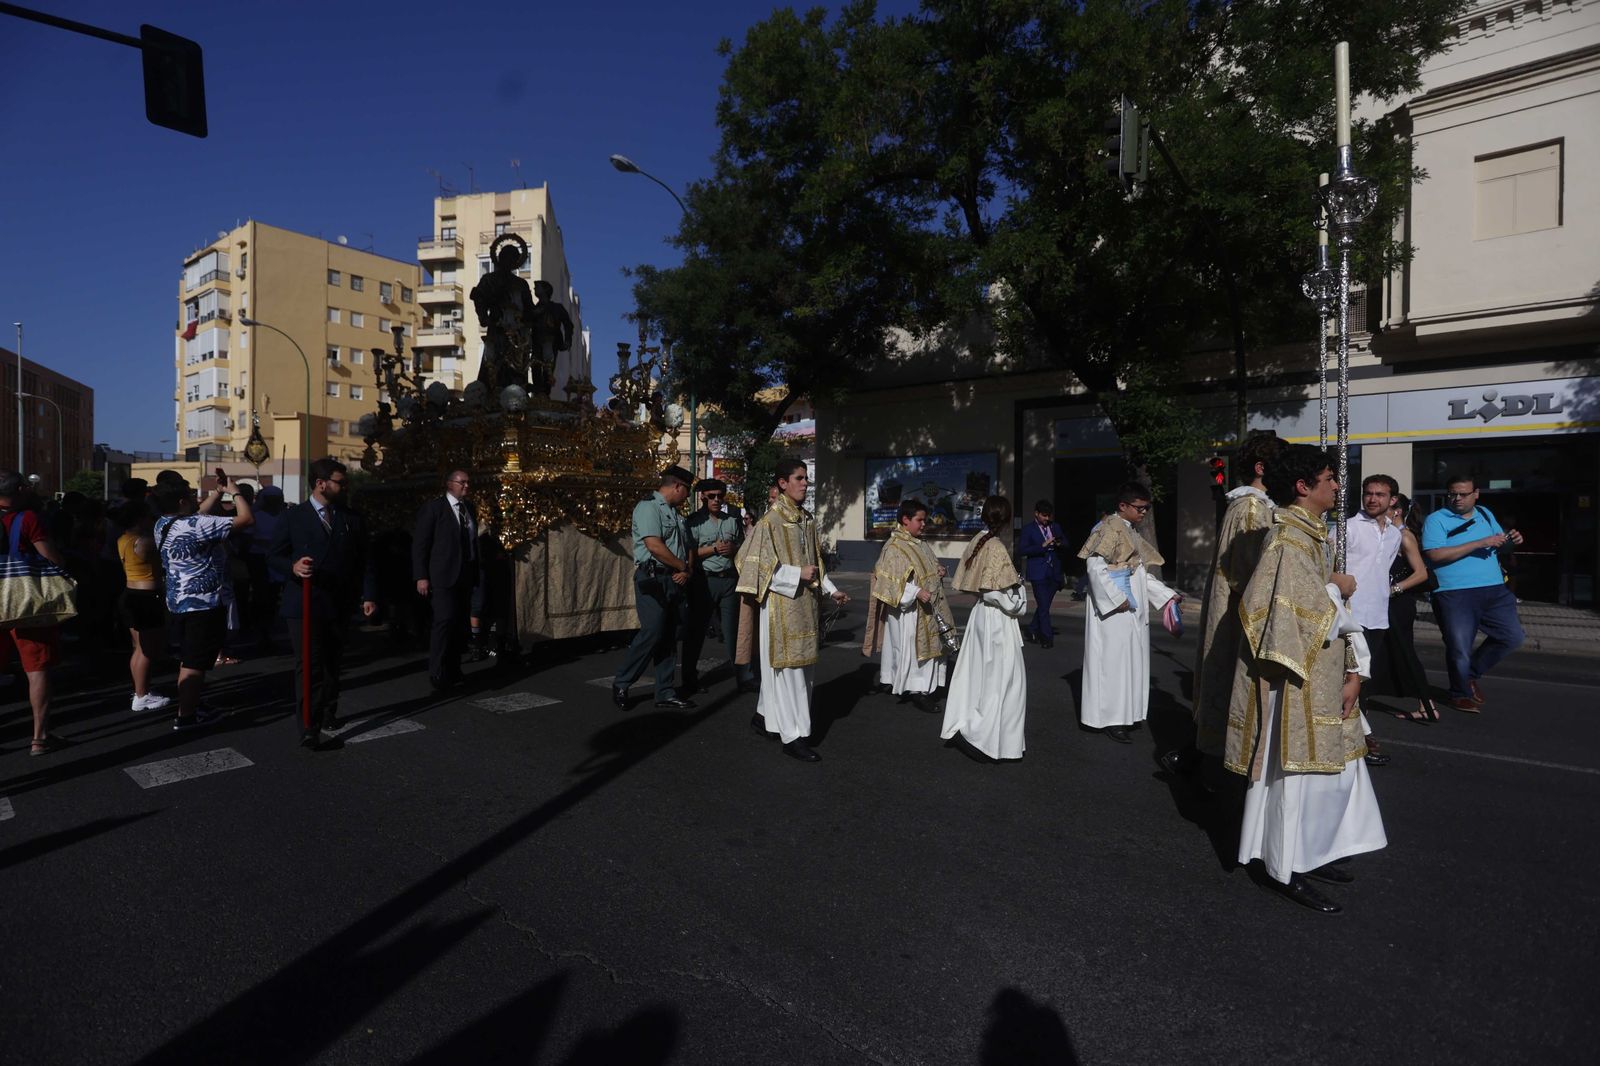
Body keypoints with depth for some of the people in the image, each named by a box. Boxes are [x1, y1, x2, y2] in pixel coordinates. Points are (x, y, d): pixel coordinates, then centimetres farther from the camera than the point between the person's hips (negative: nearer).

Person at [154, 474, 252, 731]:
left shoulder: (163, 524, 7)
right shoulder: (196, 526, -21)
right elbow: (246, 518, -21)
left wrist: (219, 490, 21)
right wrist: (235, 491, -7)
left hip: (179, 601, 9)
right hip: (204, 604, -9)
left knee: (188, 658, 19)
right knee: (195, 662, -2)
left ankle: (191, 704, 30)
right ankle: (185, 717, 4)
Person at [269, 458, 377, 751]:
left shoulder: (352, 519, 6)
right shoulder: (294, 516, -1)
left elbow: (365, 561, 5)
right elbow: (273, 555, 1)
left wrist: (369, 595, -2)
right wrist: (292, 567, -20)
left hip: (339, 606, 4)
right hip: (305, 606, -3)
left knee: (331, 664, 16)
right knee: (309, 668, -6)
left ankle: (328, 715, 32)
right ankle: (310, 730, -2)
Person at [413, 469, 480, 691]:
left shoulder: (469, 508, 14)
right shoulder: (433, 507, -4)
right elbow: (419, 544, -7)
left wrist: (475, 573, 11)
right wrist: (421, 577, -13)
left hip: (465, 576, 6)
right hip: (443, 576, -6)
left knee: (459, 623, 9)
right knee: (445, 619, -14)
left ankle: (453, 671, 19)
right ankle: (437, 673, -7)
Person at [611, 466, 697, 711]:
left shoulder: (675, 513, 20)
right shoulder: (648, 507, -8)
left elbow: (688, 546, 19)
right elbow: (655, 546, -19)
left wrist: (687, 570, -2)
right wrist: (683, 567, -8)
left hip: (675, 581, 9)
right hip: (653, 579, -9)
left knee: (670, 637, 8)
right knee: (652, 633, -12)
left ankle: (665, 692, 14)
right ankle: (620, 684, 5)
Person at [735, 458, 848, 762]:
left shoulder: (807, 519, 11)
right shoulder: (770, 519, -12)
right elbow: (758, 563, -15)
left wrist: (831, 590, 10)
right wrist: (798, 574, -15)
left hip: (804, 601, 8)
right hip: (780, 603, -8)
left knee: (797, 663, 14)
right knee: (787, 667, -3)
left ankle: (765, 715, 31)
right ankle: (793, 736, 5)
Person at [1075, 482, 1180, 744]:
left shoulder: (1132, 532, 15)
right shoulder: (1109, 528, -12)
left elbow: (1141, 573, 19)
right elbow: (1095, 566, -20)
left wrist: (1167, 594, 11)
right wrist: (1116, 599, -21)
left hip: (1133, 609, 9)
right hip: (1113, 609, -9)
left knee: (1130, 659, 13)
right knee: (1112, 659, -4)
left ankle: (1123, 713, 24)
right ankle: (1110, 719, 5)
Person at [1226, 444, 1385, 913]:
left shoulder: (1313, 535, 12)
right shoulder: (1290, 540, -18)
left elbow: (1337, 610, 11)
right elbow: (1299, 613, -25)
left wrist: (1353, 671, 6)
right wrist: (1338, 590, -10)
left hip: (1323, 676, 10)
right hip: (1297, 678, -10)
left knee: (1332, 768, 17)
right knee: (1300, 771, 0)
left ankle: (1311, 853, 32)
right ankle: (1288, 870, 14)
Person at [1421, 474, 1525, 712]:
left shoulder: (1485, 514, 13)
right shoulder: (1436, 520, -7)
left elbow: (1498, 546, 24)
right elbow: (1435, 554, -20)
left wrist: (1510, 540, 1)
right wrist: (1480, 543, -19)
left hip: (1494, 591, 6)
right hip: (1455, 595, -6)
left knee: (1513, 637, 9)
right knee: (1460, 648, 0)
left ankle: (1471, 675, 27)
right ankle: (1461, 693, 22)